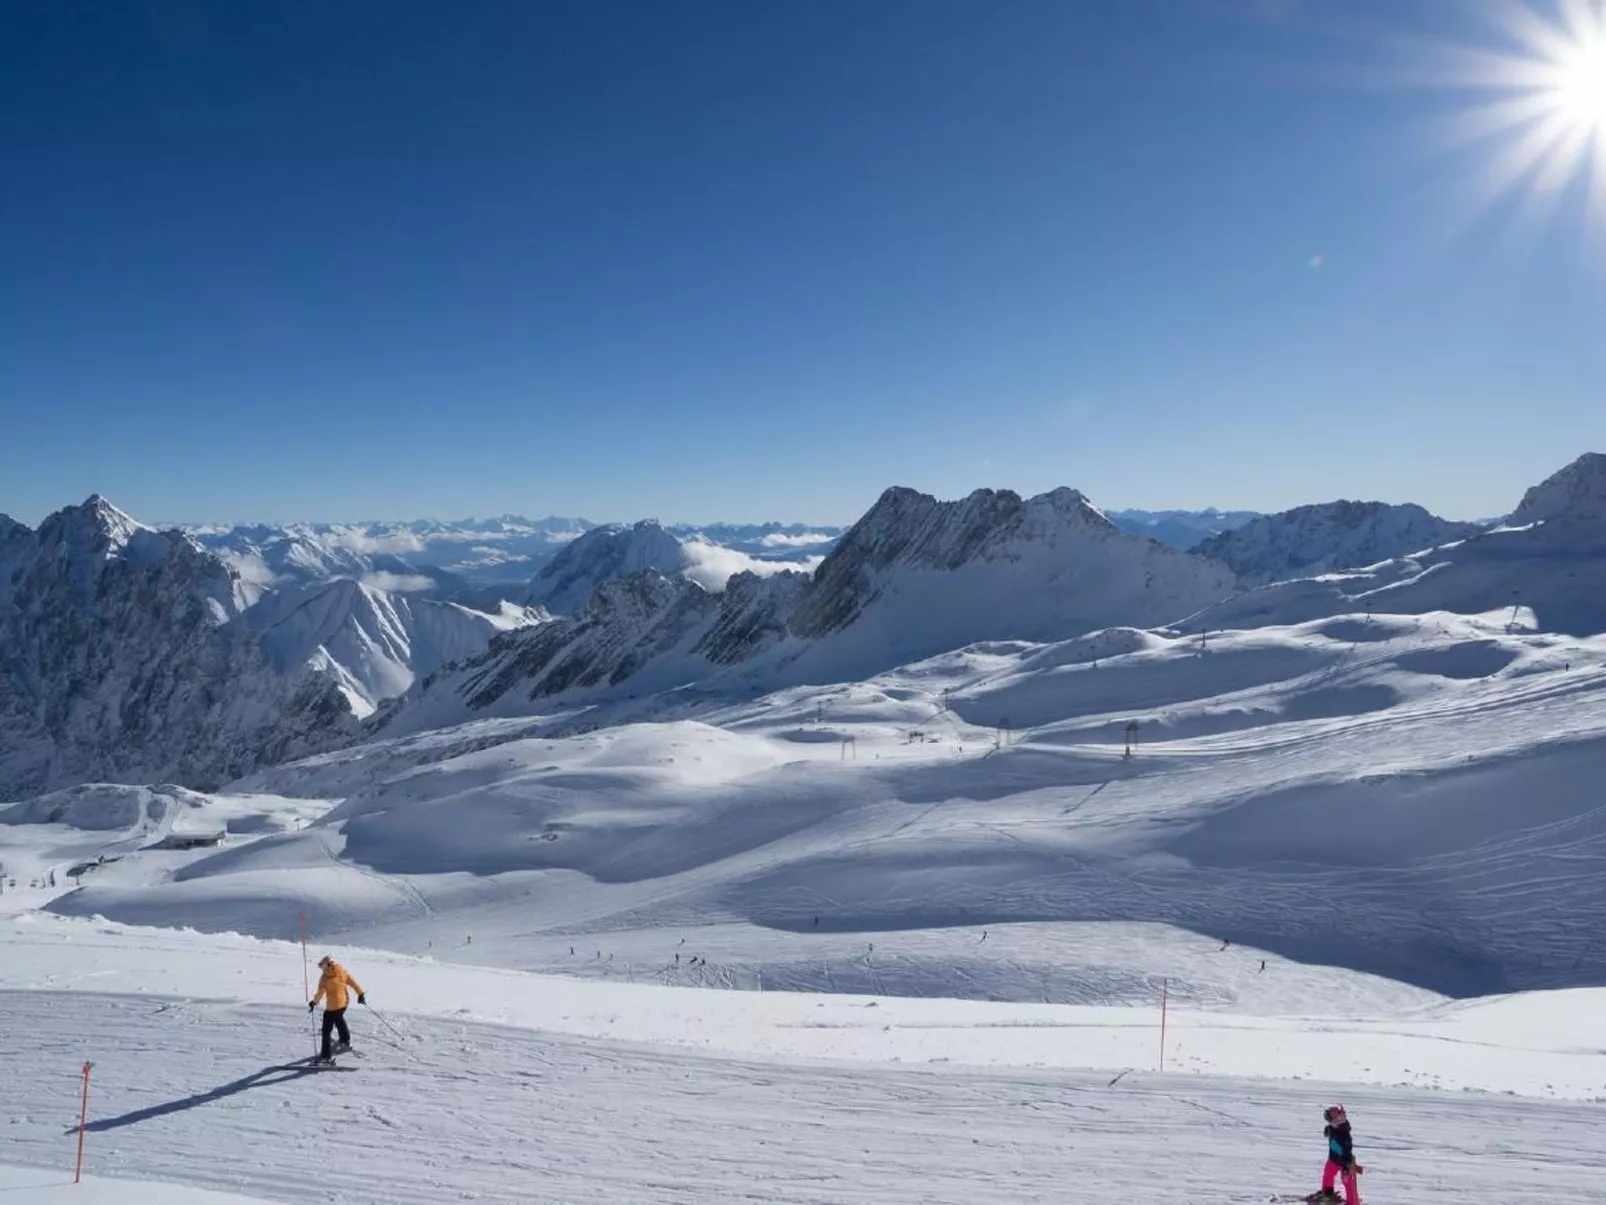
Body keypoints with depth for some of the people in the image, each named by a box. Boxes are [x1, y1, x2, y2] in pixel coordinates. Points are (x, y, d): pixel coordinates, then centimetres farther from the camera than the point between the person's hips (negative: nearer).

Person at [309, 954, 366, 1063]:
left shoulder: (325, 977, -15)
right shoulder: (342, 971, 0)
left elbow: (320, 992, -20)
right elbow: (353, 982, 5)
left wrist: (314, 1002, -7)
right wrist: (361, 994, 13)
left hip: (332, 1006, -7)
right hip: (344, 1002, 7)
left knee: (327, 1030, 2)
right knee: (339, 1019, 35)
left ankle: (327, 1055, -1)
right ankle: (346, 1041, 48)